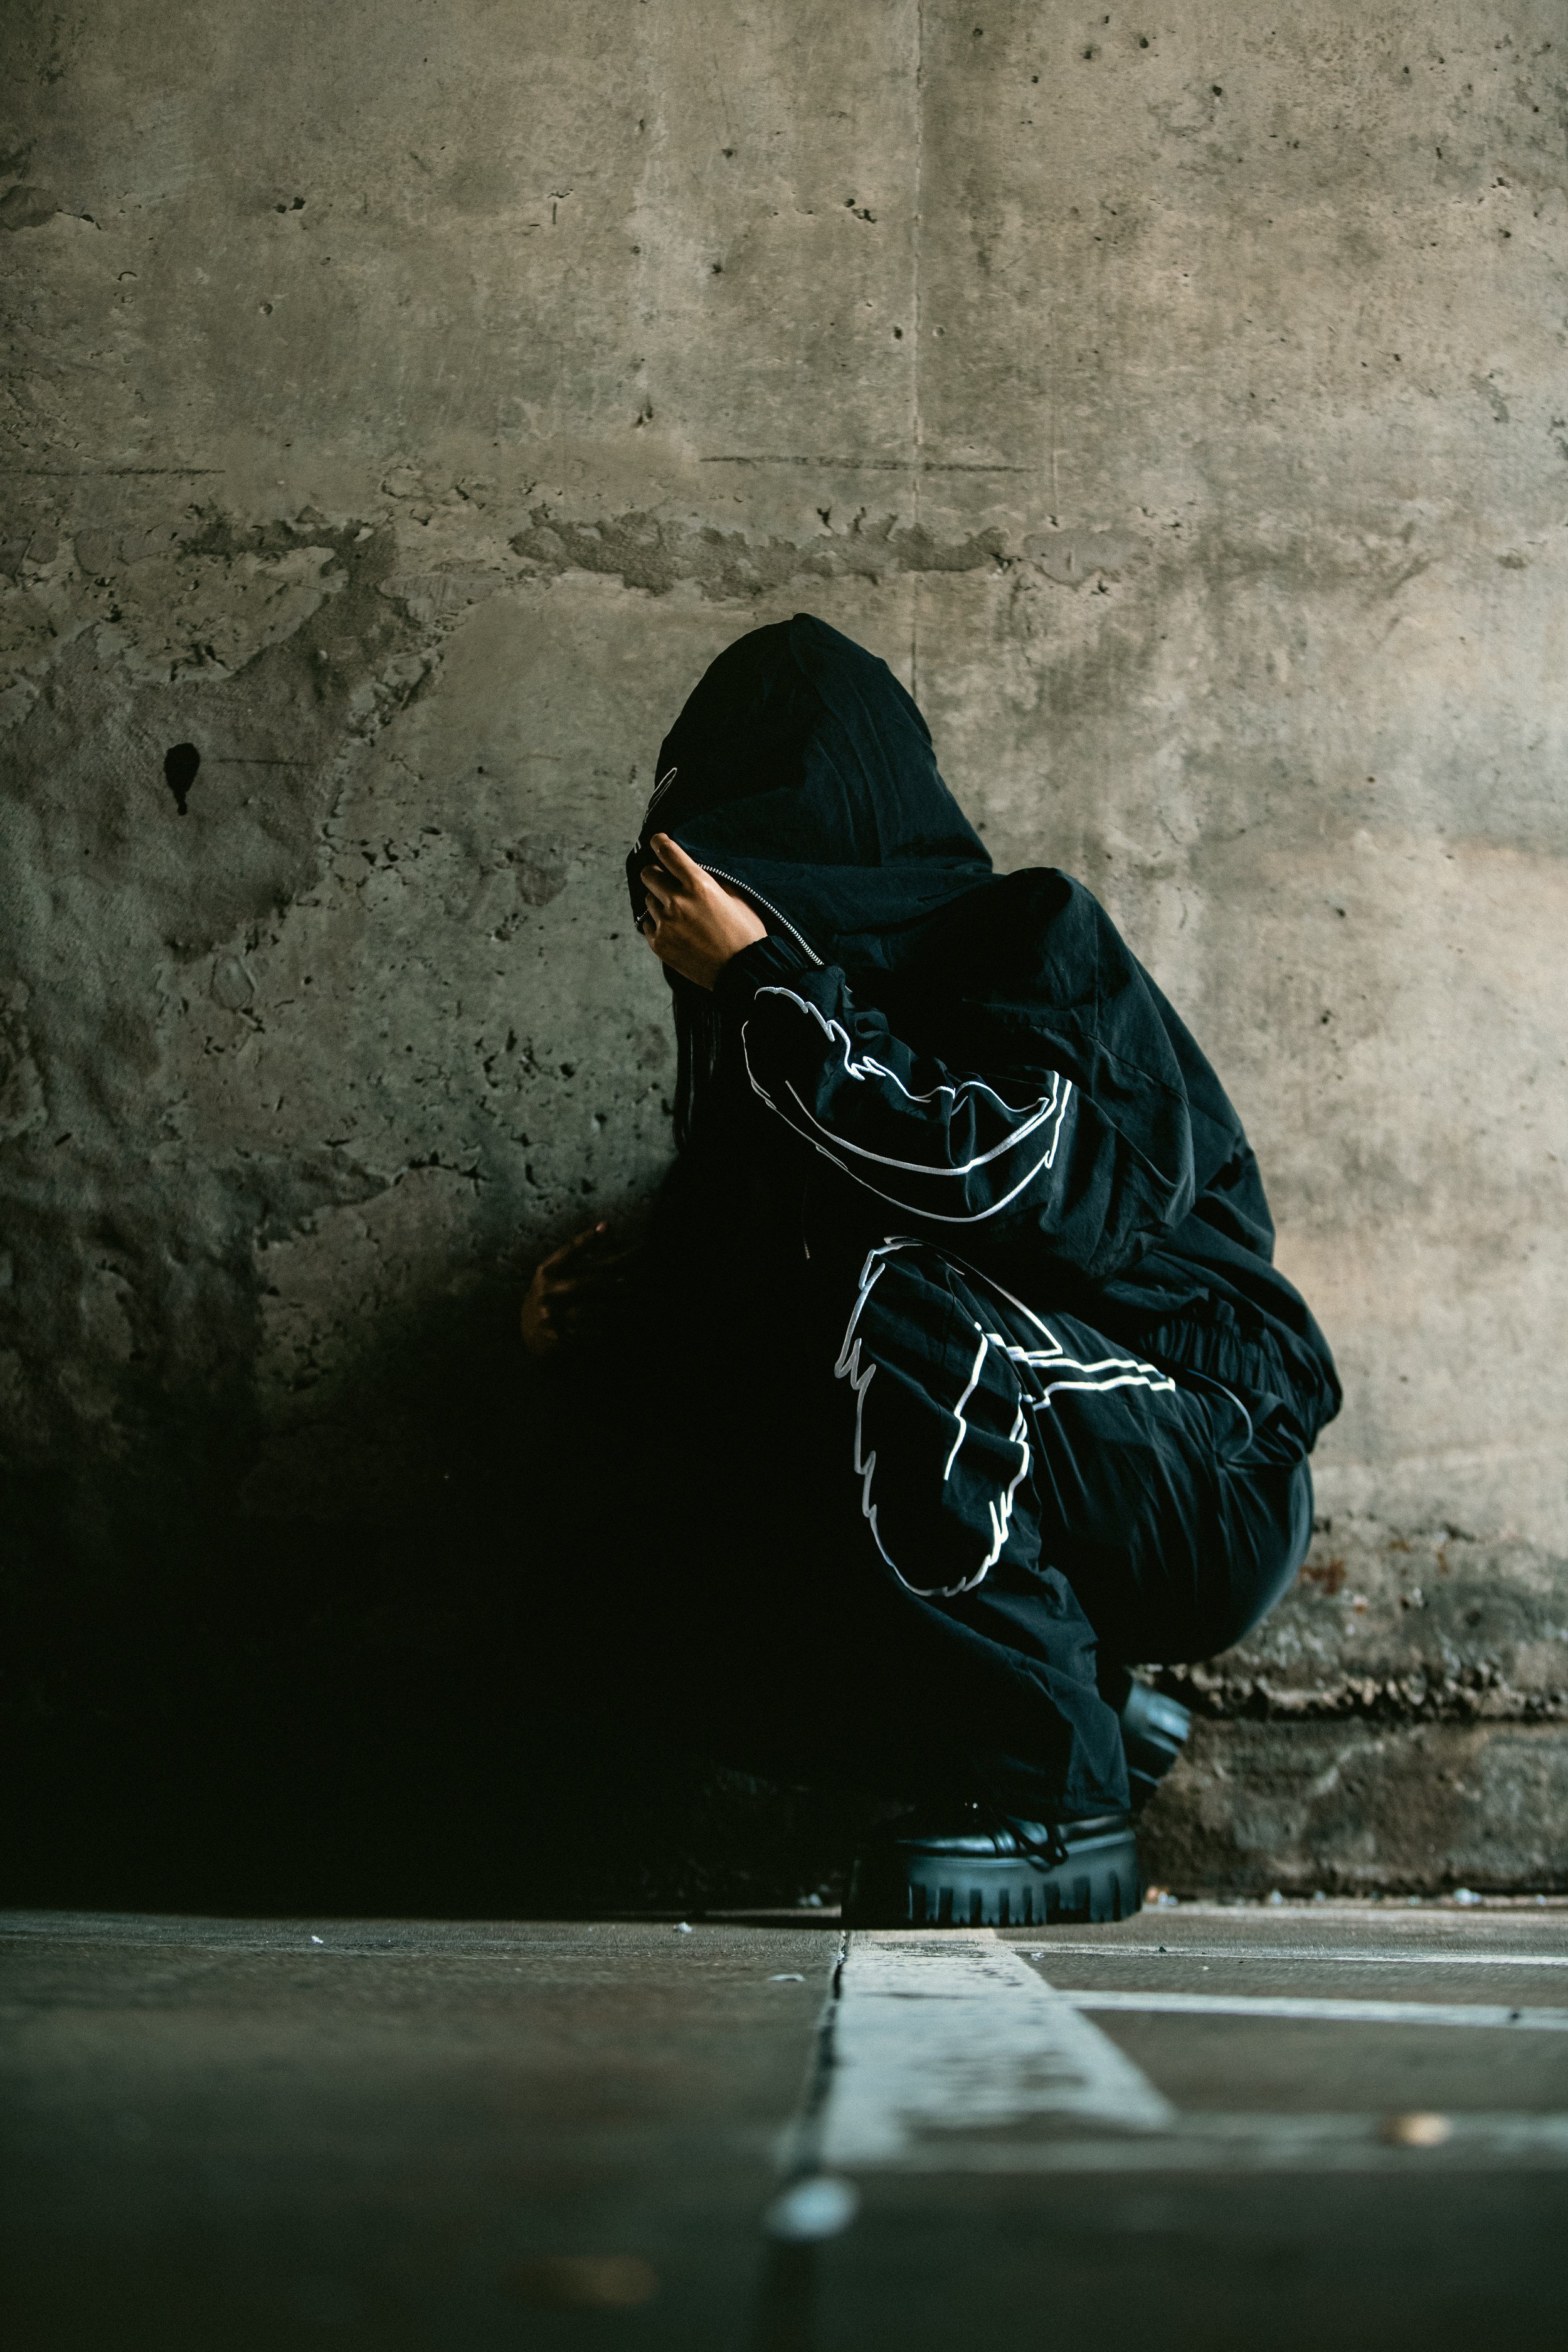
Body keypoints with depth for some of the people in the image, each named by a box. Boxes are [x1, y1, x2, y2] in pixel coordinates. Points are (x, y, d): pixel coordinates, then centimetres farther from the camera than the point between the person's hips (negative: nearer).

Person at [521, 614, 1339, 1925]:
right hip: (1011, 1507, 6)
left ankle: (1050, 1798, -19)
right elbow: (743, 1334, 17)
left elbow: (1009, 1183, -29)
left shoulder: (1040, 944, -8)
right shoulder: (829, 1009, 11)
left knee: (897, 1307, -33)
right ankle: (1092, 1718, 1)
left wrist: (762, 982, -22)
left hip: (1210, 1486, -6)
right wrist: (605, 1320, -2)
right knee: (697, 1606, -17)